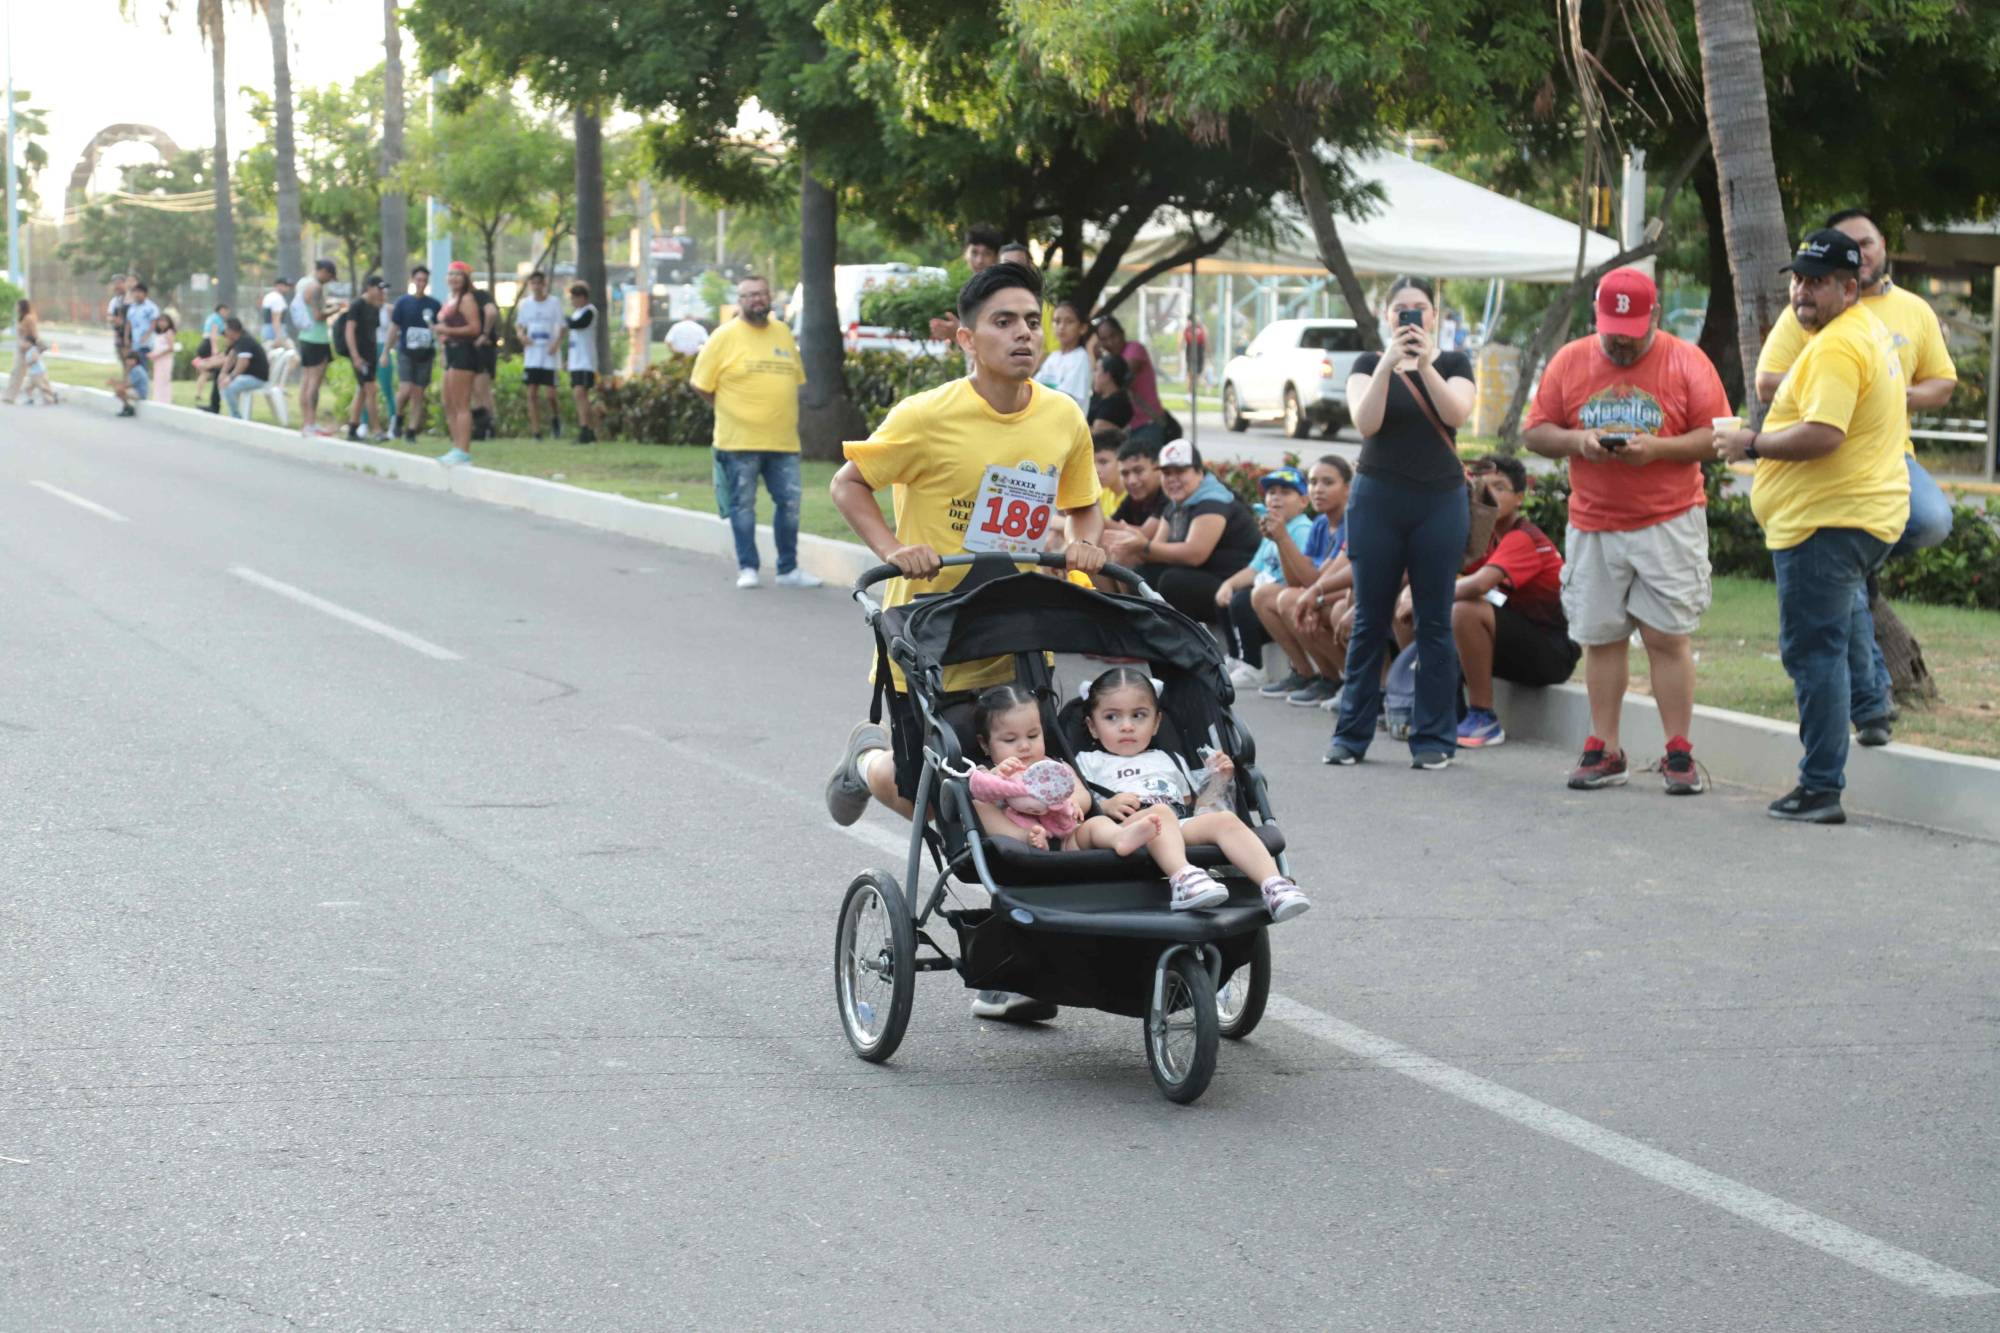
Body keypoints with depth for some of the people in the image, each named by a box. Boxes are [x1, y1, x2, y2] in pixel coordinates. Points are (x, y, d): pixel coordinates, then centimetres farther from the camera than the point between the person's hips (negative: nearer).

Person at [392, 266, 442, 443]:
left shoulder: (434, 304, 4)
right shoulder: (403, 301, 1)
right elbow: (394, 328, 5)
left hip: (425, 354, 2)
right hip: (406, 353, -2)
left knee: (419, 394, 2)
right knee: (405, 389, -16)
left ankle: (411, 431, 11)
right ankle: (398, 418, 11)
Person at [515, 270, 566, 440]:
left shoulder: (554, 303, -1)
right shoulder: (525, 303, 8)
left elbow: (561, 327, 0)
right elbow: (519, 324, 16)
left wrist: (556, 343, -17)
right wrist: (521, 334, -7)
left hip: (548, 355, -3)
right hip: (531, 356, 3)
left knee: (550, 394, -8)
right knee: (532, 394, -1)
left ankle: (555, 418, 23)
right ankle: (536, 431, 4)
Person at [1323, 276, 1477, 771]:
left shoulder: (1453, 363, 7)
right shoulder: (1369, 364, 6)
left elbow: (1456, 414, -12)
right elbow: (1366, 422, -11)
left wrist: (1425, 365, -22)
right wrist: (1388, 364, -21)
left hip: (1440, 501, 0)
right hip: (1377, 498, 0)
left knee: (1434, 622, 0)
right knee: (1370, 620, 3)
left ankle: (1433, 738, 5)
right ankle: (1351, 734, 9)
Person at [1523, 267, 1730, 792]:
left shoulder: (1687, 361, -1)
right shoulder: (1569, 361, 7)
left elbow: (1717, 436, -4)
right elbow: (1534, 433, 8)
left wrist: (1658, 448, -18)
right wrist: (1577, 440, -12)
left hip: (1669, 523, -3)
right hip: (1592, 526, 3)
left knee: (1668, 637, -4)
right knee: (1600, 638, 5)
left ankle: (1679, 754, 0)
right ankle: (1604, 752, 13)